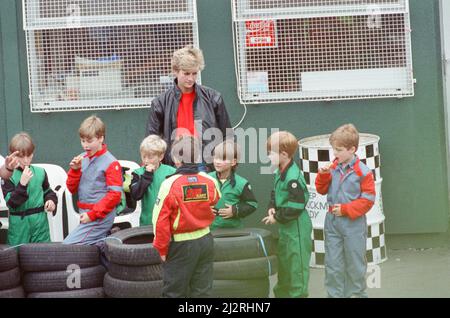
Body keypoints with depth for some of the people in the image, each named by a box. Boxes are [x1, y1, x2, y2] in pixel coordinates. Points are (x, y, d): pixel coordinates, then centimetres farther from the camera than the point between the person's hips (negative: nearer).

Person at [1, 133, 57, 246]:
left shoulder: (40, 172, 2)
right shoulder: (8, 177, -6)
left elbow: (47, 191, 17)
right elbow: (11, 202, -14)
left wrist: (51, 200, -5)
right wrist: (22, 183, -23)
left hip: (40, 221, 2)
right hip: (19, 223, -2)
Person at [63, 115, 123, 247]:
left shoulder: (110, 163, -11)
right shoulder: (82, 159, 6)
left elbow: (115, 194, -14)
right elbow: (72, 189, 11)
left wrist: (92, 214, -16)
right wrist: (75, 170, -7)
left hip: (100, 216, -7)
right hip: (86, 214, 7)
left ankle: (103, 243, -5)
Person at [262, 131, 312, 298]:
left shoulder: (293, 177, -24)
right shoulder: (280, 172, 6)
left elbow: (295, 207, -25)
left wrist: (277, 217, -15)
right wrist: (272, 207, 1)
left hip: (296, 229, -10)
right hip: (285, 228, 10)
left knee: (296, 267, 1)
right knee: (283, 265, 22)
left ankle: (298, 294, 10)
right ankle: (281, 293, 35)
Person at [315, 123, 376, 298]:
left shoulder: (363, 172, -12)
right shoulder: (332, 168, 2)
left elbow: (368, 199, -11)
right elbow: (322, 190, 12)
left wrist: (346, 209, -17)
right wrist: (323, 175, -7)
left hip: (353, 223, -4)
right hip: (332, 220, 4)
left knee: (355, 264, 9)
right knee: (332, 265, 7)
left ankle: (356, 294, 23)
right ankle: (334, 295, 15)